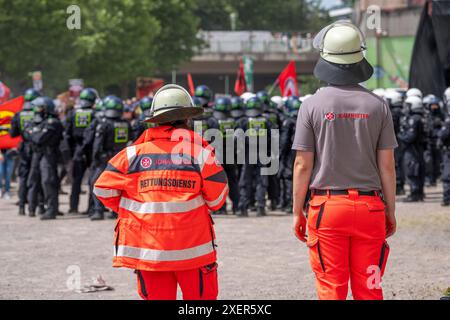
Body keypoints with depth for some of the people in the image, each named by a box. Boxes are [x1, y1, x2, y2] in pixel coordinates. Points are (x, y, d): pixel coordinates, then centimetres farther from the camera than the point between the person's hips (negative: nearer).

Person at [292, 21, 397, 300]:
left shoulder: (312, 105, -4)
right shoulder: (377, 105, 0)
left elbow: (303, 165, -4)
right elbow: (387, 165, 1)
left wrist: (297, 212, 5)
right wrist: (391, 211, 11)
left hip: (327, 206, -1)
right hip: (369, 205, 2)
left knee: (331, 289, 3)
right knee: (369, 289, 7)